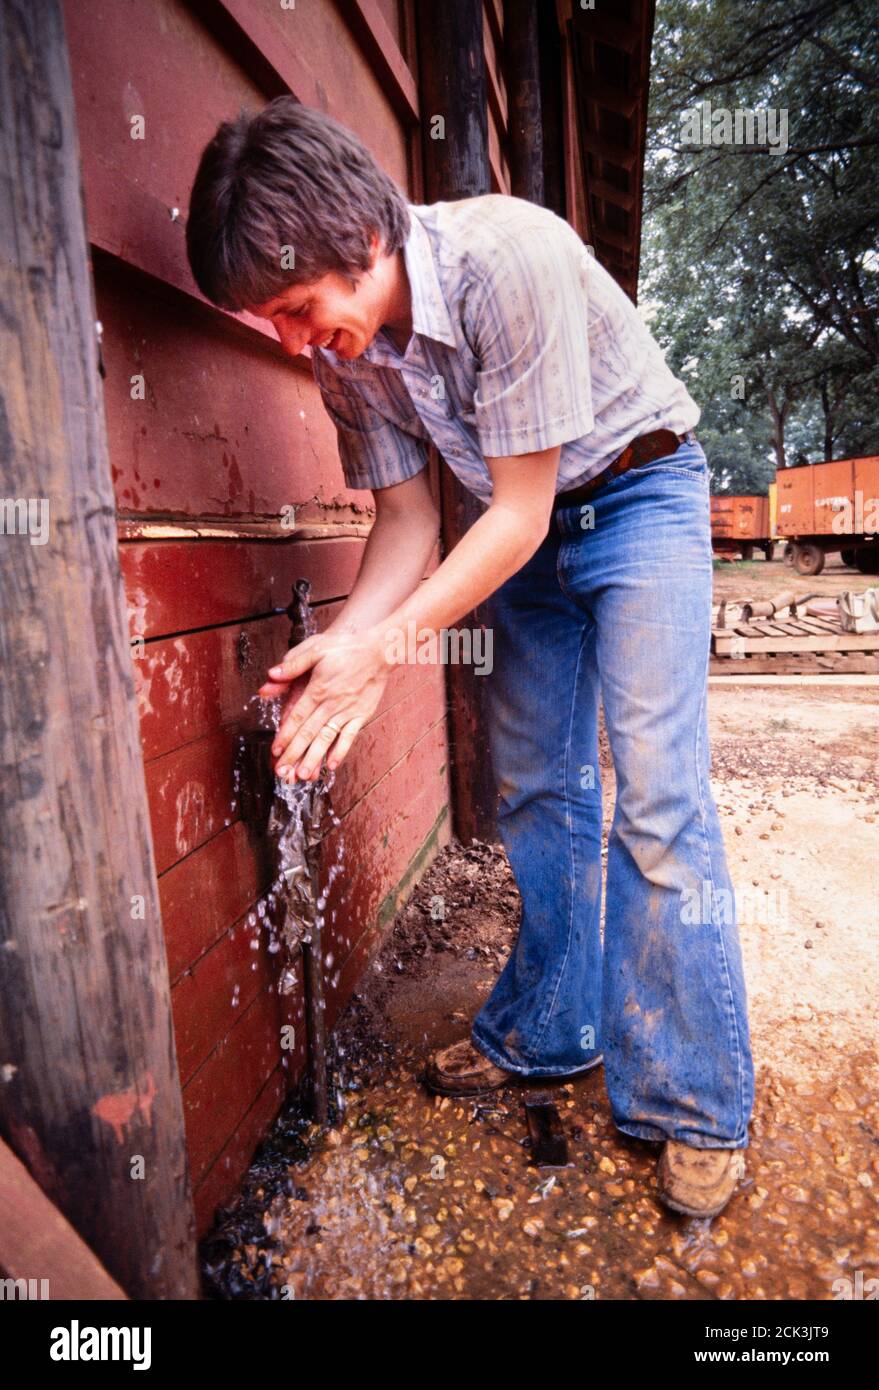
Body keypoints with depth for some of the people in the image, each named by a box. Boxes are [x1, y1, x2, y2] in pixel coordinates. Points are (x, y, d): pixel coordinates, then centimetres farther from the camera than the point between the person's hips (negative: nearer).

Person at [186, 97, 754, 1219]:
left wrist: (383, 646, -29)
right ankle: (547, 1031, 24)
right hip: (528, 522, 6)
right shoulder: (341, 345, -9)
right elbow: (407, 514, -5)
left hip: (639, 491, -6)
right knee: (536, 791, 6)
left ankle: (695, 1106, 3)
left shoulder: (508, 257, -29)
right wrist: (344, 642, -21)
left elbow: (518, 517, -28)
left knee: (657, 802, -13)